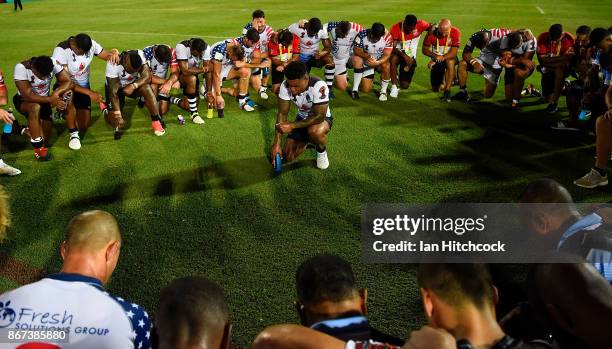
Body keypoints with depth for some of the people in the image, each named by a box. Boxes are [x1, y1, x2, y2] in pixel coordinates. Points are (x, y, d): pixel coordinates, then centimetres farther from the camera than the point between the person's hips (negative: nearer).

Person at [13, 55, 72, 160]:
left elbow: (68, 82, -20)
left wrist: (55, 94, -38)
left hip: (44, 100, 4)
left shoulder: (53, 64, -23)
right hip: (23, 101, -4)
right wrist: (51, 100, -43)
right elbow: (27, 96, -35)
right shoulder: (21, 68, -30)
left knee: (45, 136, -3)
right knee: (35, 107, -40)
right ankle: (38, 147, -26)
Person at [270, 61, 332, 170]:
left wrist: (292, 126, -36)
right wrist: (276, 143, -23)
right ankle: (306, 141, 26)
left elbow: (319, 116, -33)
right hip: (302, 119, 4)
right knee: (288, 157, -6)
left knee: (315, 131, -40)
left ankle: (322, 151, -4)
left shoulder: (319, 86, -35)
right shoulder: (285, 86, -22)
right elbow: (282, 114, -16)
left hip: (322, 118, -4)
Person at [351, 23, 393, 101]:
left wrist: (377, 62, -42)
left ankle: (383, 91, -10)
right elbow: (357, 50, -21)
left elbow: (387, 55, -22)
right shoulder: (362, 35, -23)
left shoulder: (387, 37, -21)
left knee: (386, 66, -31)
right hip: (365, 63, -2)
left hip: (380, 62, 2)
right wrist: (367, 56, -41)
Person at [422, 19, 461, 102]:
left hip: (449, 57, -1)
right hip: (436, 59, 1)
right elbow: (425, 50, -11)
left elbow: (453, 52, -24)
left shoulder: (455, 33, -21)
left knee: (450, 62, -40)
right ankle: (443, 80, 40)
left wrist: (443, 57, -43)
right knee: (435, 89, 2)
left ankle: (447, 92, -33)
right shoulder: (432, 32, -19)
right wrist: (434, 56, -30)